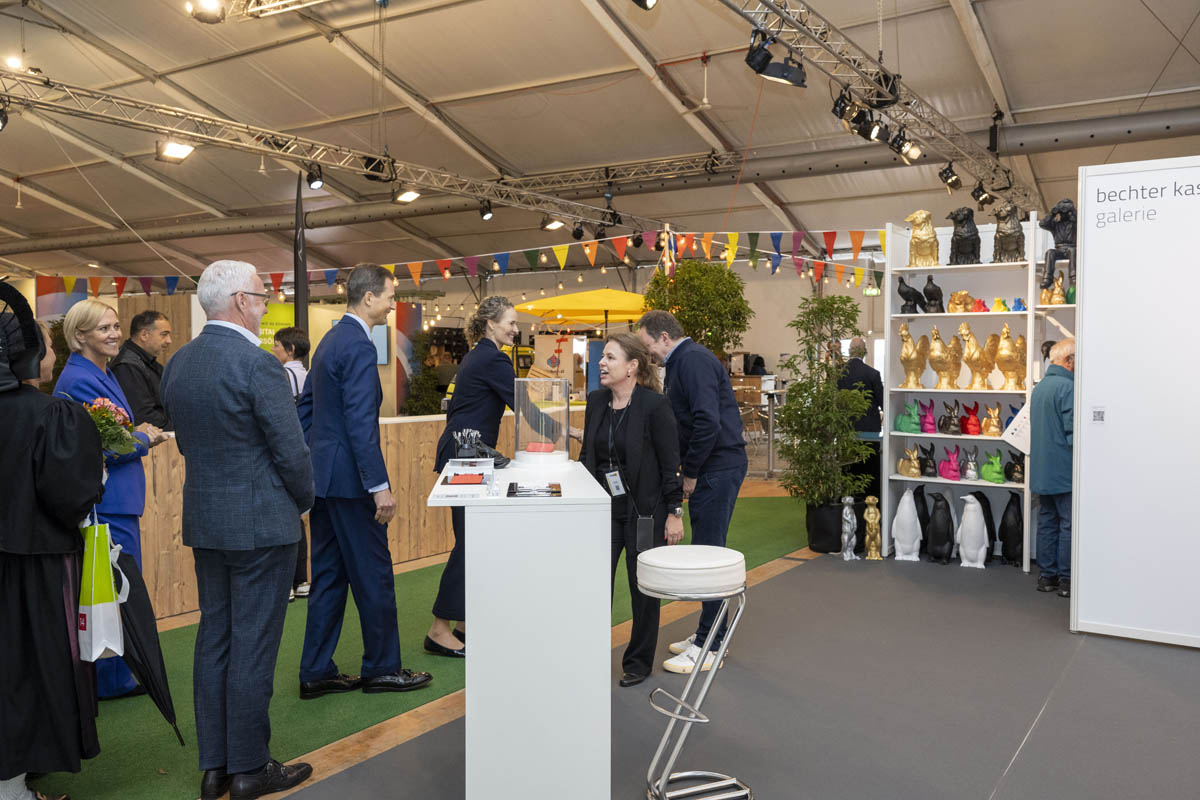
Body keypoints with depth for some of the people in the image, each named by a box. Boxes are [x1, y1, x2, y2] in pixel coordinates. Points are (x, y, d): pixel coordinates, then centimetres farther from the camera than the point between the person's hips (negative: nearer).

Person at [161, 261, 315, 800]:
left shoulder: (178, 363, 6)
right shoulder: (257, 364, -18)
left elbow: (186, 441, 13)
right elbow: (291, 451, -17)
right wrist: (302, 501, 1)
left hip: (203, 521, 8)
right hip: (261, 523, -8)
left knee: (213, 637, 14)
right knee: (253, 645, 2)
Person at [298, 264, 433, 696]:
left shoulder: (330, 341, 14)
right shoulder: (359, 346, -17)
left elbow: (306, 408, 19)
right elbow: (361, 422, -23)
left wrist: (309, 466, 23)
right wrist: (380, 486, -22)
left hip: (322, 476, 10)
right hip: (348, 478, -10)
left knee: (328, 576, 14)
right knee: (373, 574, 3)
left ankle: (316, 672, 21)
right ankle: (382, 668, 16)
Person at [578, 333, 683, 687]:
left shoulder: (655, 405, -15)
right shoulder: (596, 401, 3)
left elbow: (670, 464, -13)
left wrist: (675, 513, -13)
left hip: (644, 511, -5)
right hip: (603, 509, 5)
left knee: (643, 588, 9)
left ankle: (638, 662, 26)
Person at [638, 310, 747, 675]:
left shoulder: (693, 360, -15)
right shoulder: (683, 361, 18)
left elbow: (708, 422, -25)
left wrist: (690, 473, -16)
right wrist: (685, 467, 14)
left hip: (719, 468, -10)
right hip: (711, 468, 10)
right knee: (705, 550, 15)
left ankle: (708, 647, 3)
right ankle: (710, 633, 25)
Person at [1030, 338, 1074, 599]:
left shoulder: (1039, 386, 14)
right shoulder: (1067, 387, -16)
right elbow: (1073, 430, -20)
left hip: (1041, 470, 9)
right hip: (1063, 470, -9)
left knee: (1047, 523, 13)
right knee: (1069, 525, -1)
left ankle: (1046, 576, 18)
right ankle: (1066, 581, 4)